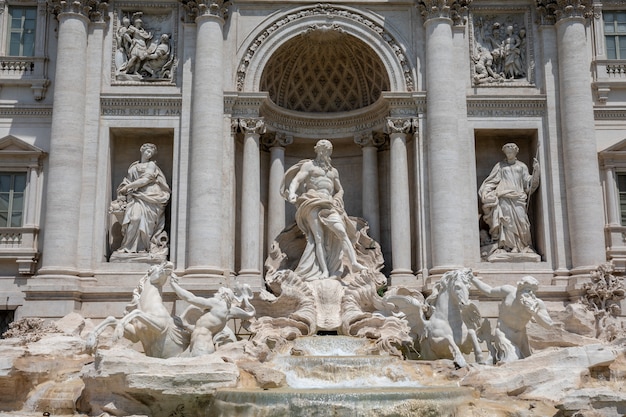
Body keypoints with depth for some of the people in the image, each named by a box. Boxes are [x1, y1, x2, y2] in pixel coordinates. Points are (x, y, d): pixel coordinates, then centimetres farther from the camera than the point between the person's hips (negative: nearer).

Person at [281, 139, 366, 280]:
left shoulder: (333, 171, 27)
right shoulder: (308, 165, 12)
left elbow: (340, 190, 31)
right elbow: (296, 180, -2)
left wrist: (337, 200, 7)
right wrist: (292, 193, -23)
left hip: (329, 205, 4)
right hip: (312, 203, -4)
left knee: (341, 231, -19)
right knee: (319, 236, -16)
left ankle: (354, 263, -28)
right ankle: (324, 271, -23)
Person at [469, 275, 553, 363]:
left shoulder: (537, 304, -10)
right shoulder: (510, 291, -12)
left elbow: (549, 325, -15)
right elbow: (489, 291, 1)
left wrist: (535, 313, -32)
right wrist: (471, 278, 3)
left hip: (519, 337, 4)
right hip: (503, 334, -4)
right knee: (511, 361, -22)